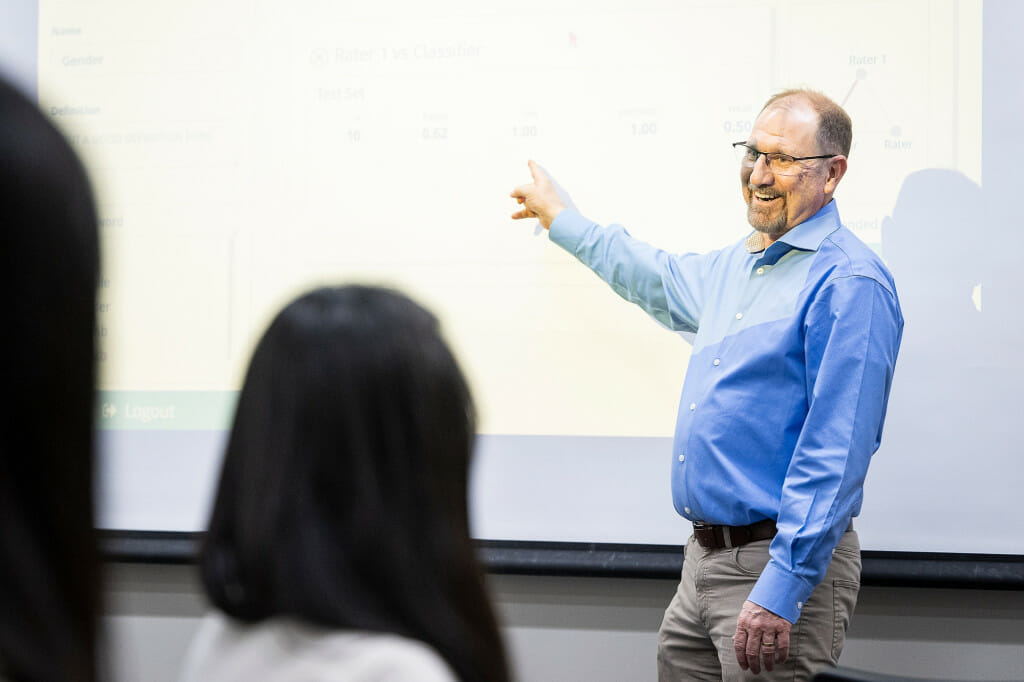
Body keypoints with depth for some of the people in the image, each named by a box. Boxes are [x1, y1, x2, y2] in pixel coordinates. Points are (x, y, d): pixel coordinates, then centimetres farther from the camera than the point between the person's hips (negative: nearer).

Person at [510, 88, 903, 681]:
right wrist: (563, 220, 48)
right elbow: (661, 280, 39)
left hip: (788, 565, -9)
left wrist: (781, 591, -25)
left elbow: (835, 451, -21)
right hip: (705, 561, 9)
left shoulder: (848, 282, -14)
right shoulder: (738, 265, 15)